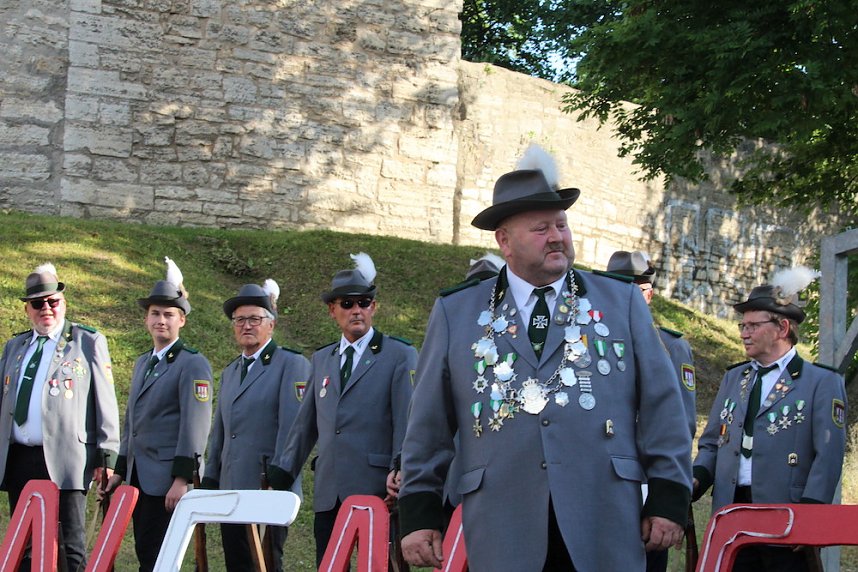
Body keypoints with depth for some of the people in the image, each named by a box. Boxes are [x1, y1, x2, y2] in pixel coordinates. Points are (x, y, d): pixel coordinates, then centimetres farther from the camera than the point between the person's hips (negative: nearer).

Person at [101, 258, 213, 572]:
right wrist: (120, 471, 19)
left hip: (166, 480, -8)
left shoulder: (193, 364, -8)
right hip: (137, 476, 8)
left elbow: (195, 425, -15)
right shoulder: (142, 363, 18)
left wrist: (182, 479, -19)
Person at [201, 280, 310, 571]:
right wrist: (210, 481, 15)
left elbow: (292, 427, -12)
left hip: (268, 492, -7)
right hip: (231, 490, 7)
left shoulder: (292, 364, -4)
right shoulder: (230, 371, 20)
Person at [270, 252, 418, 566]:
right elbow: (305, 423, 21)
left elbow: (407, 420, -7)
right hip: (328, 494, 5)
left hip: (377, 491, -5)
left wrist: (399, 469, -20)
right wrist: (281, 476, 17)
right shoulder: (320, 360, 18)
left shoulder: (399, 356, 2)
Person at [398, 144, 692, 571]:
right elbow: (429, 423, 9)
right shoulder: (455, 312, 9)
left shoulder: (622, 301, 10)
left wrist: (669, 495, 0)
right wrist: (419, 510, 4)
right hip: (504, 536, 0)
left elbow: (660, 405, 7)